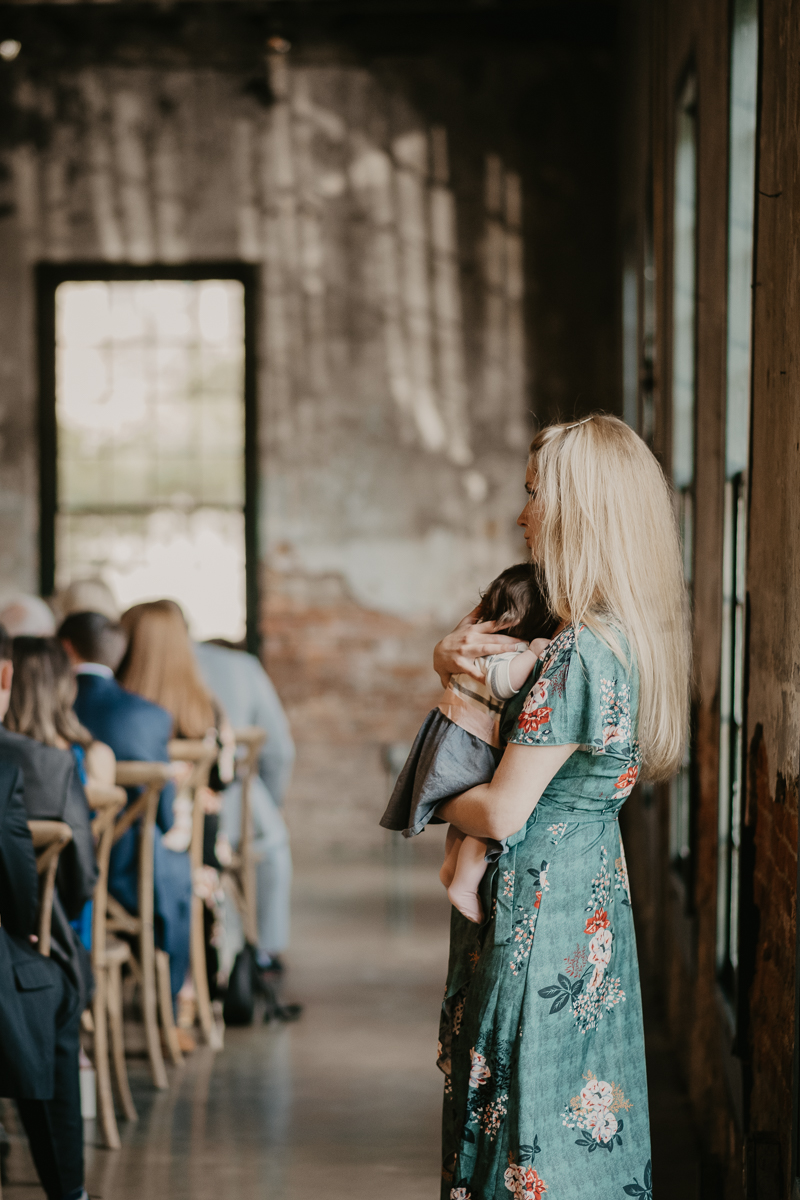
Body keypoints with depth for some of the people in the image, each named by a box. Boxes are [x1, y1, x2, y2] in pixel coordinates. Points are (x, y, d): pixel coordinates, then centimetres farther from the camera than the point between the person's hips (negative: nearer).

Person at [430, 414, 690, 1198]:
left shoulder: (580, 653, -22)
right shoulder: (625, 637, 7)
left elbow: (501, 812, -20)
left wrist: (438, 800, 0)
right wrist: (450, 658, 1)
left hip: (541, 907, -9)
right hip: (595, 895, 9)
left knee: (532, 1133, 0)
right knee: (584, 1130, 16)